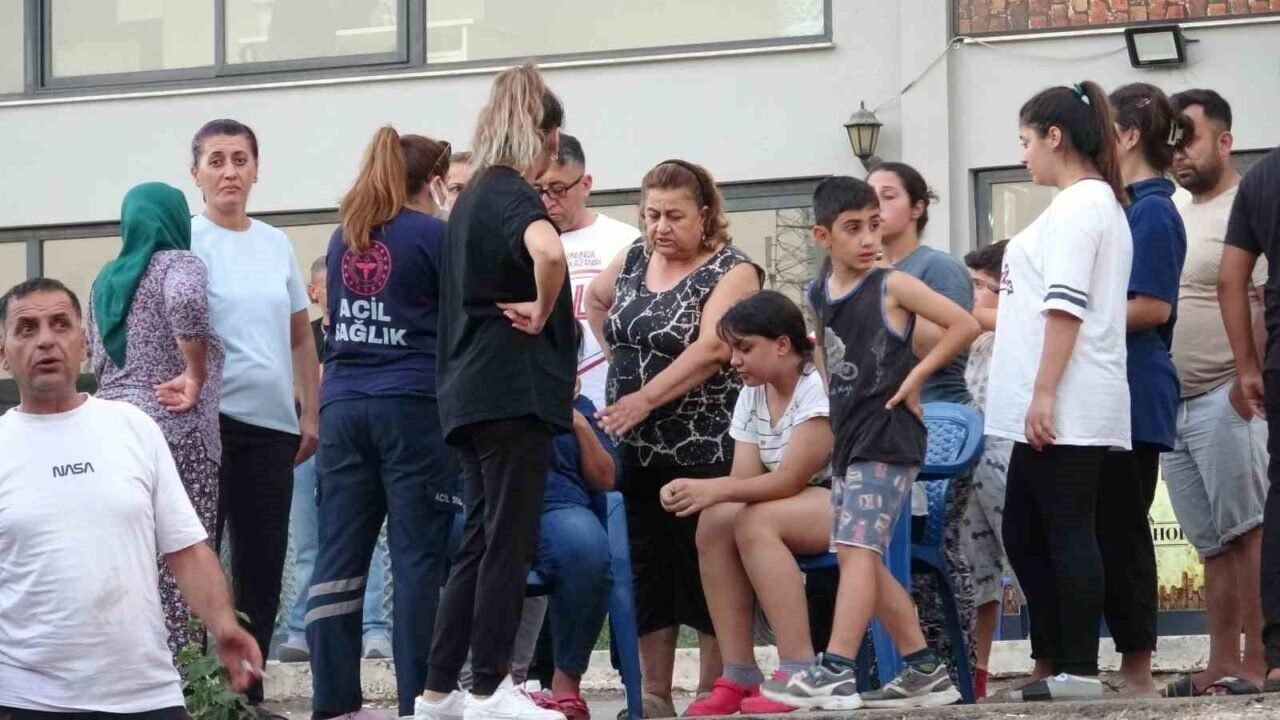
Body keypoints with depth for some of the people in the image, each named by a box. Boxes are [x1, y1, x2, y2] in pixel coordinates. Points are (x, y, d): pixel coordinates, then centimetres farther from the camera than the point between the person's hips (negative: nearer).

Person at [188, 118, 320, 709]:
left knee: (262, 566, 9)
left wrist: (311, 414, 14)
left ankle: (248, 691, 16)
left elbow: (301, 337, 18)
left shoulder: (276, 244, 12)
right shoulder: (187, 242, -5)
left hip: (272, 424, 6)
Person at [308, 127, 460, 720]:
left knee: (339, 556, 3)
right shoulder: (433, 235, -3)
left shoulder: (343, 238, 14)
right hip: (413, 405, -5)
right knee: (418, 557, -3)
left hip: (342, 404, 5)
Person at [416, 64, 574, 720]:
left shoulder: (472, 198, 17)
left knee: (482, 540, 12)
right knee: (509, 542, -3)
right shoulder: (512, 195, -11)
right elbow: (548, 253, -33)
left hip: (471, 392, 9)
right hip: (514, 388, -9)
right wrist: (541, 312, -18)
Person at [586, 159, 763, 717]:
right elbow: (595, 301, 29)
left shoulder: (731, 272, -9)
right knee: (646, 573, 6)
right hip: (638, 449, 6)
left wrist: (644, 399, -26)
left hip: (707, 450, -6)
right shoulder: (633, 260, 10)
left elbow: (709, 350, -21)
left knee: (708, 574, -3)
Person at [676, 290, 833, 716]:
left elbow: (789, 480, -23)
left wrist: (714, 490, -32)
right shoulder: (752, 394, 9)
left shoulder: (820, 387, -17)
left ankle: (799, 672, -33)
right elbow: (745, 479, -1)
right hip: (803, 506, 8)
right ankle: (739, 676, -19)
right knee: (715, 520, -16)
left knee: (755, 523, -31)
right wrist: (693, 491, -22)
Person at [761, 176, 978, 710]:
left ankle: (835, 672, -22)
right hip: (846, 440, 8)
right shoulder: (819, 294, 11)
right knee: (862, 561, 9)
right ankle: (925, 671, 16)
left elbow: (964, 325, -10)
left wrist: (916, 376, -10)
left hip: (887, 437, -8)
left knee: (857, 548, -16)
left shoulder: (892, 286, -7)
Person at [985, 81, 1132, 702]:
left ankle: (1078, 672, -6)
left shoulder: (1078, 205, -9)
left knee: (1066, 532, -8)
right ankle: (1050, 668, 13)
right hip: (1054, 411, 10)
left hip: (1064, 409, -10)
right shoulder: (1099, 203, 22)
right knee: (1024, 534, 11)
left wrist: (1044, 393, -21)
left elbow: (1066, 304, -18)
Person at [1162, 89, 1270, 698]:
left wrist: (1248, 379, -22)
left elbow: (1265, 305, -15)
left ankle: (1259, 662, -10)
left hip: (1225, 398, -8)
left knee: (1249, 532, -9)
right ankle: (1224, 664, 9)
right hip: (1170, 405, 8)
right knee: (1213, 543, 8)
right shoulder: (1173, 219, 20)